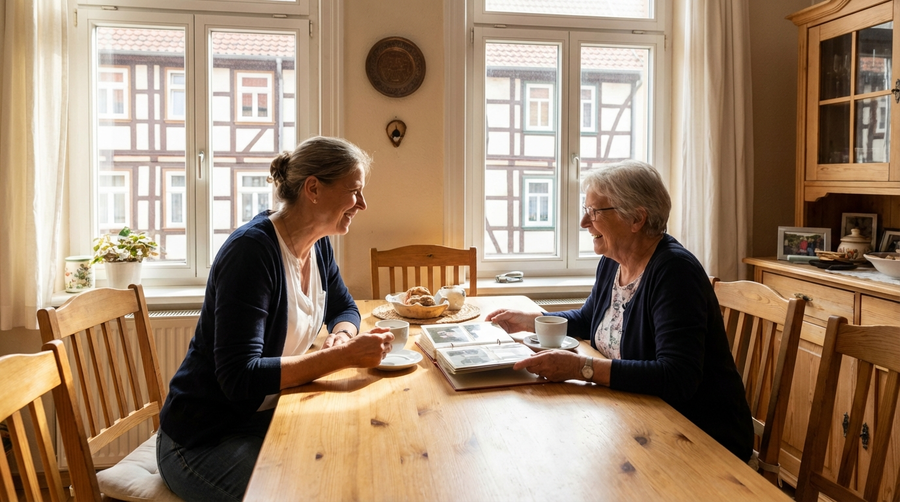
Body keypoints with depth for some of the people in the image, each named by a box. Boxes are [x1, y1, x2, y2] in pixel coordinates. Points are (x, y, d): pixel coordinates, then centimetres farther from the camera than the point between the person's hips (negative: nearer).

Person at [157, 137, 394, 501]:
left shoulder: (318, 245, 0)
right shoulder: (253, 250, -25)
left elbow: (344, 307, 16)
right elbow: (240, 379, -30)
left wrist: (342, 334, -8)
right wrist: (344, 356, -32)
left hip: (271, 415, 8)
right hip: (206, 441, -7)